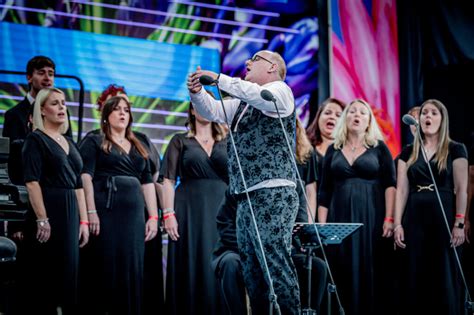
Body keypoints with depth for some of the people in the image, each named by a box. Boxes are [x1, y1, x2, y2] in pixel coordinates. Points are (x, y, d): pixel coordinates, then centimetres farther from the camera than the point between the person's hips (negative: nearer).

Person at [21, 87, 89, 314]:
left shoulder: (69, 143, 17)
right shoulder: (36, 139, -4)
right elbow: (32, 182, -14)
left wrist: (83, 221, 10)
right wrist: (42, 219, -21)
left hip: (70, 213, 7)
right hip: (48, 211, -7)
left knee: (67, 275, 8)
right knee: (45, 276, -5)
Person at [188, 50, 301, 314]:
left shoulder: (280, 90, 0)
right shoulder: (242, 103, 26)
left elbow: (260, 96, -21)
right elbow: (213, 111, 22)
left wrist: (218, 79, -20)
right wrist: (197, 92, 1)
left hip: (273, 195, -9)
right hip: (247, 197, 9)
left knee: (275, 262, -16)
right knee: (252, 269, 7)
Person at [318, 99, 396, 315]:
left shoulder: (379, 148, 6)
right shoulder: (333, 150, 12)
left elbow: (390, 184, -1)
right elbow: (325, 190, 10)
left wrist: (389, 219, -12)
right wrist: (321, 224, 2)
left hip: (372, 218, -2)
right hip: (341, 220, 2)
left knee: (372, 273, -3)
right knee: (345, 275, -1)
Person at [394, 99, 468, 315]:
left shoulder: (455, 150, 2)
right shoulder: (408, 152, 12)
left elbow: (461, 189, -3)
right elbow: (401, 190, 7)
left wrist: (459, 223, -11)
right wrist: (397, 224, -1)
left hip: (443, 216, -3)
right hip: (415, 218, 3)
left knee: (444, 275, -2)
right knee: (415, 276, 4)